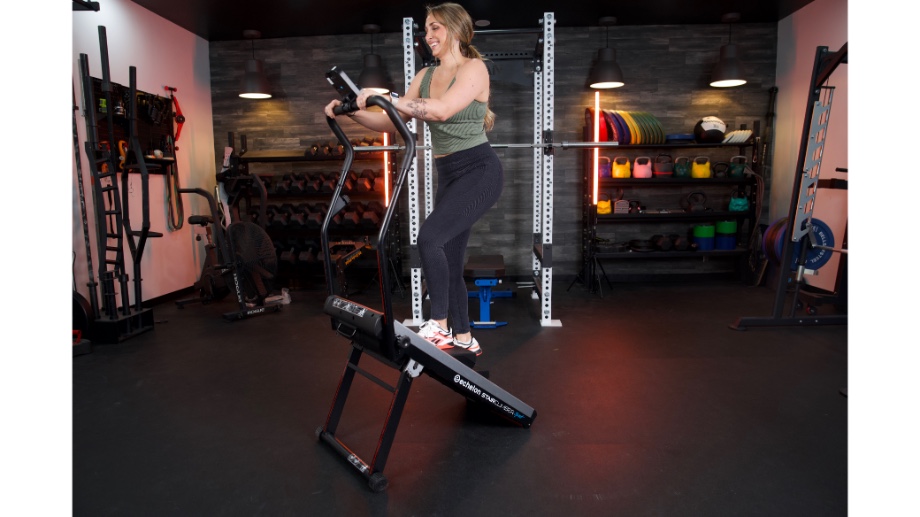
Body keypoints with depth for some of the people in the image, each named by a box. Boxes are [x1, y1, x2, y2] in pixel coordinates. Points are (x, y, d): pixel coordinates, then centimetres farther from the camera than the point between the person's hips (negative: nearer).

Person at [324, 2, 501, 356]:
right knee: (448, 263, 8)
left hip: (479, 170, -8)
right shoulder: (425, 76, 13)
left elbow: (442, 111, -25)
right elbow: (392, 123, 10)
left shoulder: (474, 68, -7)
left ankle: (439, 327, -13)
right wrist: (353, 112, -5)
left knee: (430, 236, -25)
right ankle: (464, 340, 20)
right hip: (448, 175, 8)